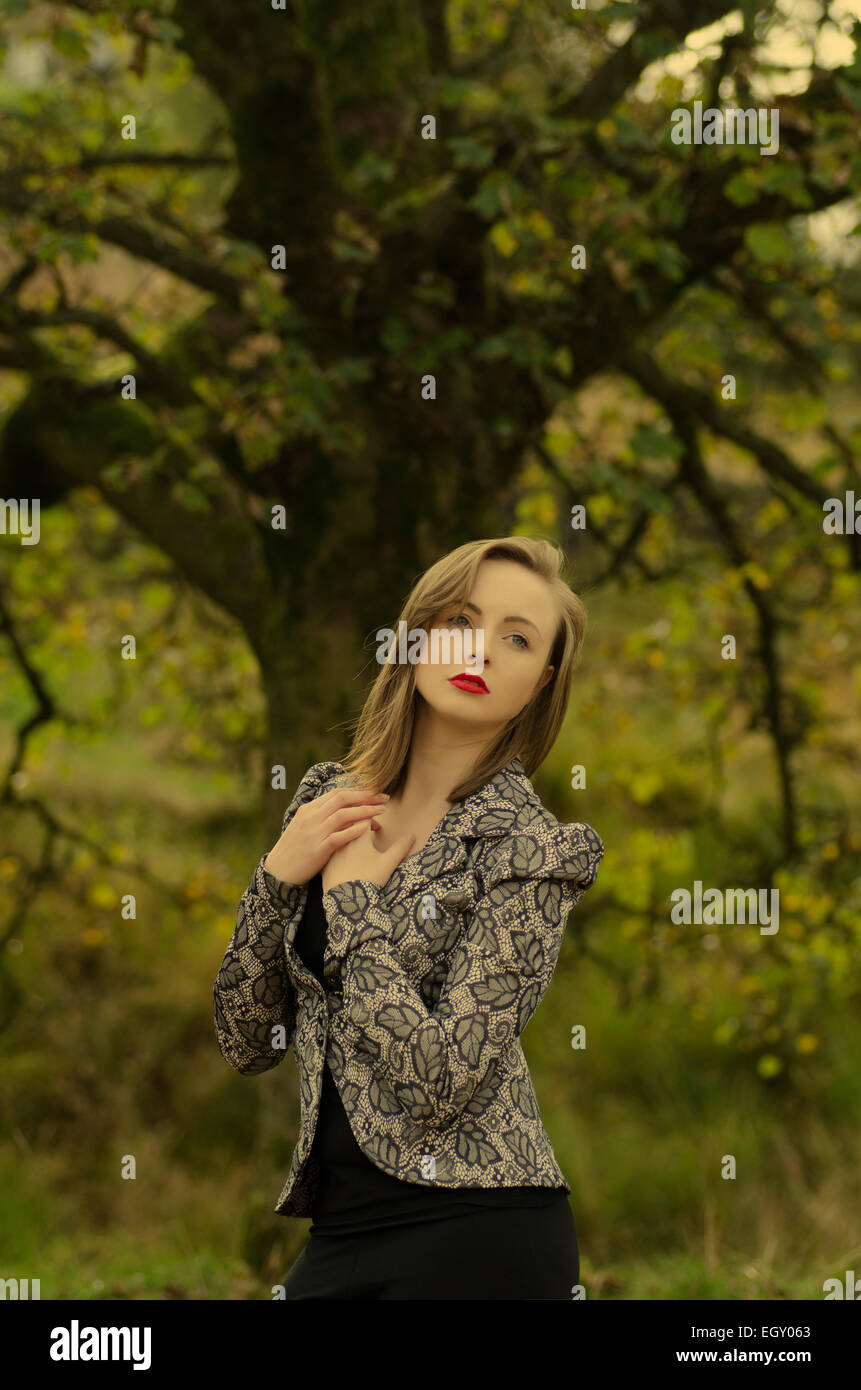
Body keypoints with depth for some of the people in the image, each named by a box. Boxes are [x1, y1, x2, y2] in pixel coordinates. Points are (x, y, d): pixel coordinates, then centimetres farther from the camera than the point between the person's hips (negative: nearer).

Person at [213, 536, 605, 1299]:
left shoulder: (524, 848, -9)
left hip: (473, 1236, -5)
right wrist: (279, 876, -6)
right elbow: (247, 1042, 7)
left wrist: (351, 899, -12)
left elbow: (441, 1078, -19)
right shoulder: (329, 803, 6)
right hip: (341, 1228, 5)